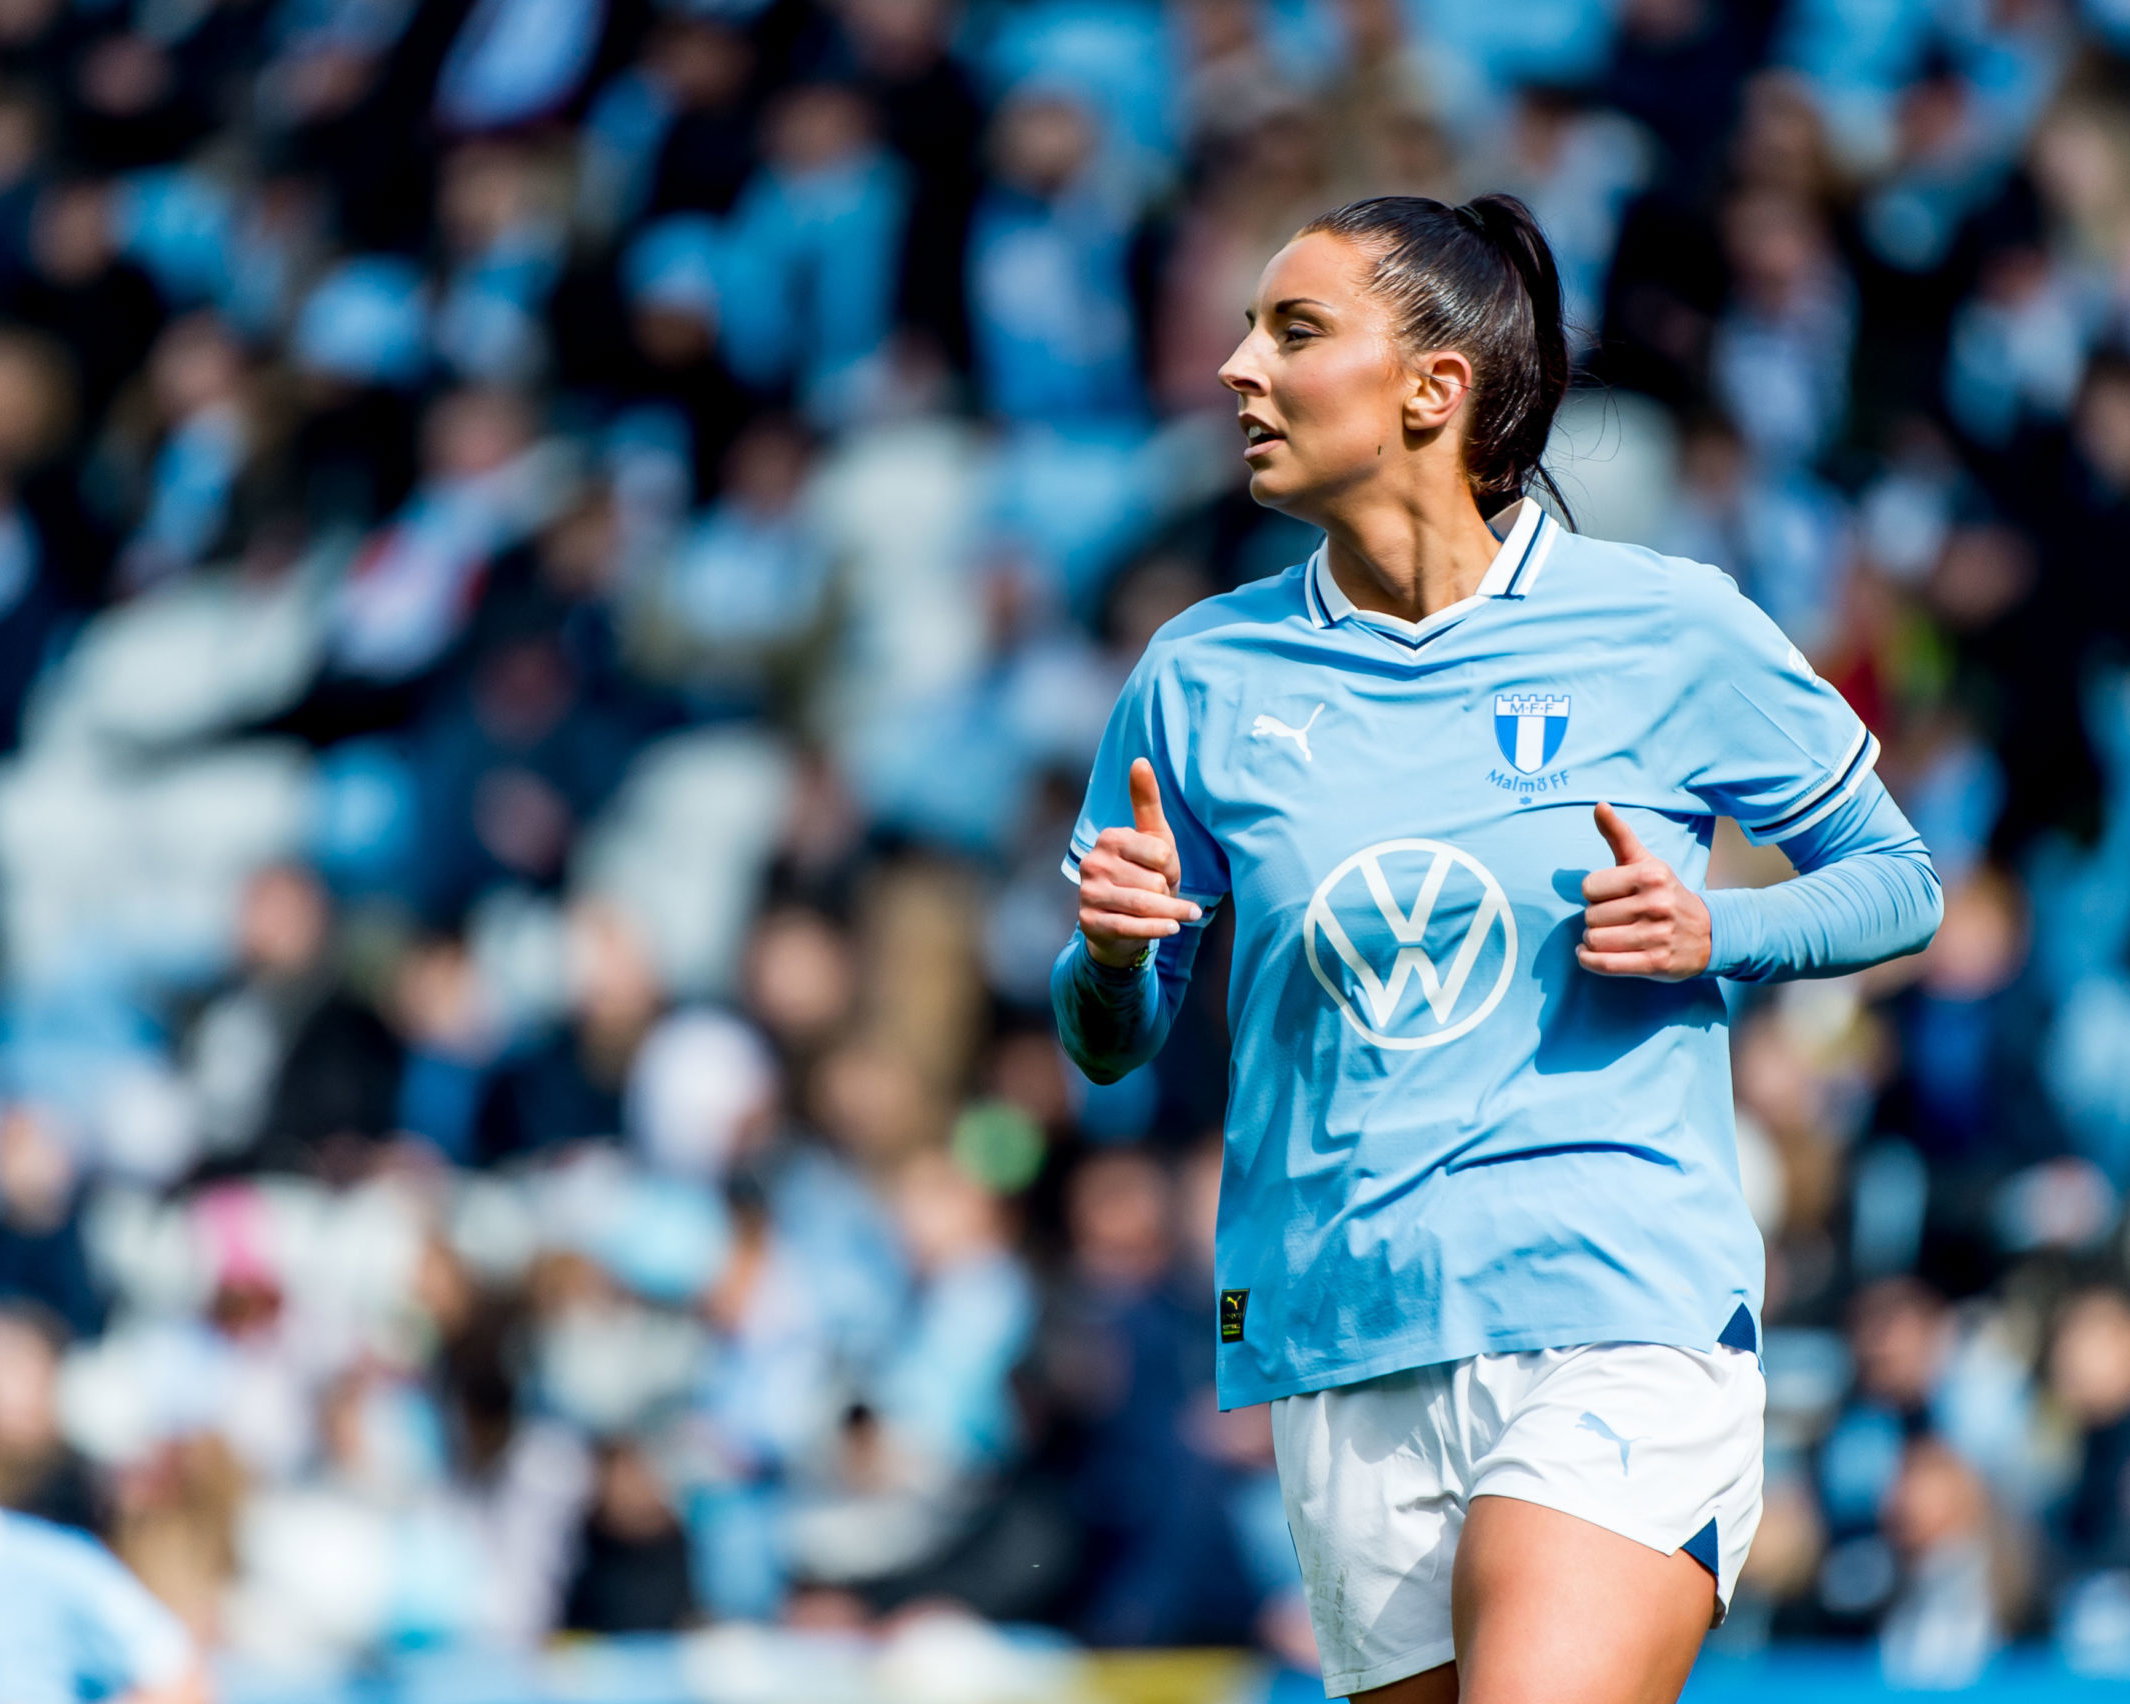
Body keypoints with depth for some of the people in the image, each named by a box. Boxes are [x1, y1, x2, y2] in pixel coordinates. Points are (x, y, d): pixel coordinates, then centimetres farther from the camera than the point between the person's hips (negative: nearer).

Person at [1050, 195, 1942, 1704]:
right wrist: (1113, 953, -8)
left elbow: (1898, 880, 12)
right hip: (1346, 1371, 4)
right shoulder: (1203, 678, 8)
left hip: (1627, 1336, -4)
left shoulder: (1670, 633, 1)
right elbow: (1109, 1045, 16)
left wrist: (1713, 932, -8)